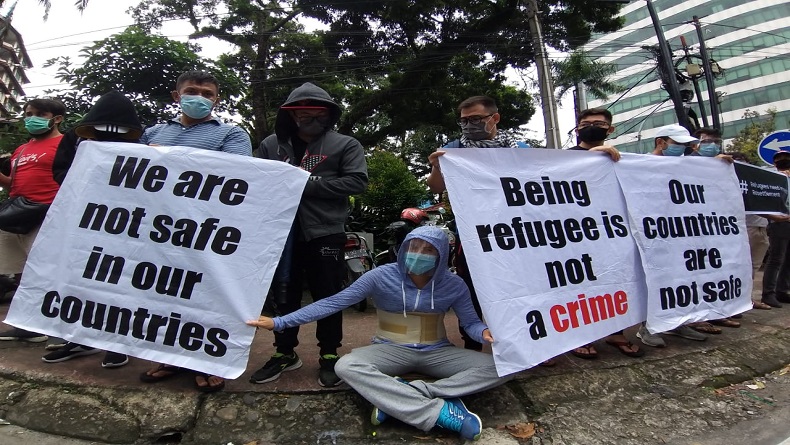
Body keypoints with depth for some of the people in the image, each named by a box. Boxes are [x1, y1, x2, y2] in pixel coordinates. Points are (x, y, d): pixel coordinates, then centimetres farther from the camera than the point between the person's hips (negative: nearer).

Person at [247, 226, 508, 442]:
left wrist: (486, 333, -28)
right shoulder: (381, 276, -14)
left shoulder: (454, 286, -6)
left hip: (437, 353, 2)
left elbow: (471, 323, -1)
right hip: (391, 351, -2)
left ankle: (393, 399, -30)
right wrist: (280, 322, -17)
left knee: (500, 367, -20)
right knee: (346, 366, -32)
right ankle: (440, 411, -34)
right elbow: (333, 303, -13)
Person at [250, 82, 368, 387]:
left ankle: (329, 356, 22)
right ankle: (285, 353, 31)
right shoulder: (271, 144, 11)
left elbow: (357, 181, -10)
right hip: (282, 232, 3)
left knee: (328, 297, 6)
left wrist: (308, 184, -15)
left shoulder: (345, 145, 2)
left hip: (325, 233, -3)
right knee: (284, 296, 14)